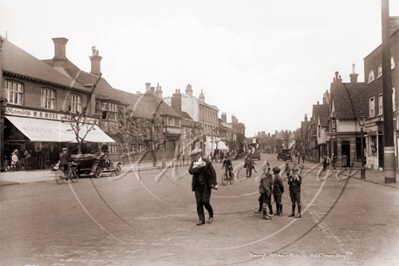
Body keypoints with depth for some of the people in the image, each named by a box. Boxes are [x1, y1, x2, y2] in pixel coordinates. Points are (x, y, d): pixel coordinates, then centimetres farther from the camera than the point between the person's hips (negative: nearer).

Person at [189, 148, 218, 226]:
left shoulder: (207, 162, -8)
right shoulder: (193, 163, 4)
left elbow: (213, 173, -4)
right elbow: (190, 171, -12)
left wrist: (214, 184, -5)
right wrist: (198, 167, -24)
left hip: (206, 185, -4)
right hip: (197, 185, 4)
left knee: (205, 201, -10)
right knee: (199, 202, 0)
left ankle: (211, 215, 17)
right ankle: (201, 220, 8)